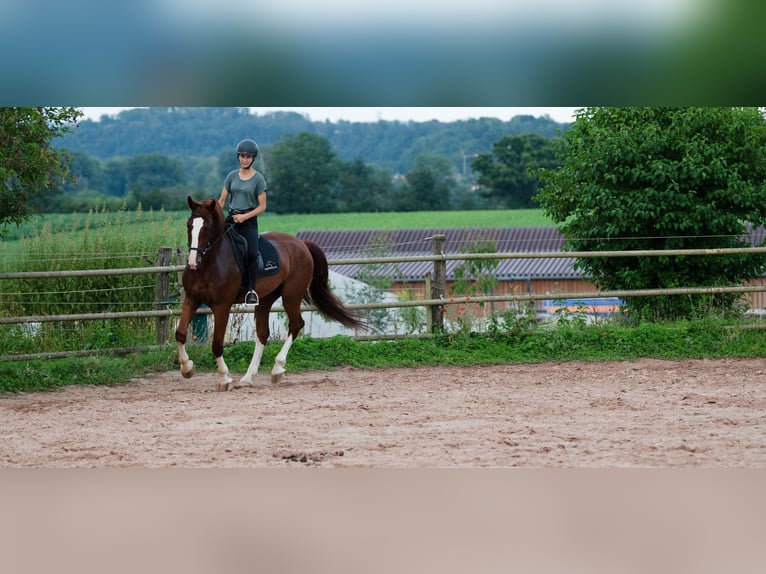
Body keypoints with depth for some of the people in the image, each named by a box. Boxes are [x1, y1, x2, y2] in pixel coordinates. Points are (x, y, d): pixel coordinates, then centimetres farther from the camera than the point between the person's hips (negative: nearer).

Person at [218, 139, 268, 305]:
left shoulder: (258, 178, 0)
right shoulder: (232, 176, 10)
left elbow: (262, 206, -1)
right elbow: (221, 201, 12)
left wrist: (245, 216, -13)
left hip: (249, 221, -3)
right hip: (231, 219, 3)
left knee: (252, 253, -23)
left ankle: (251, 290, -13)